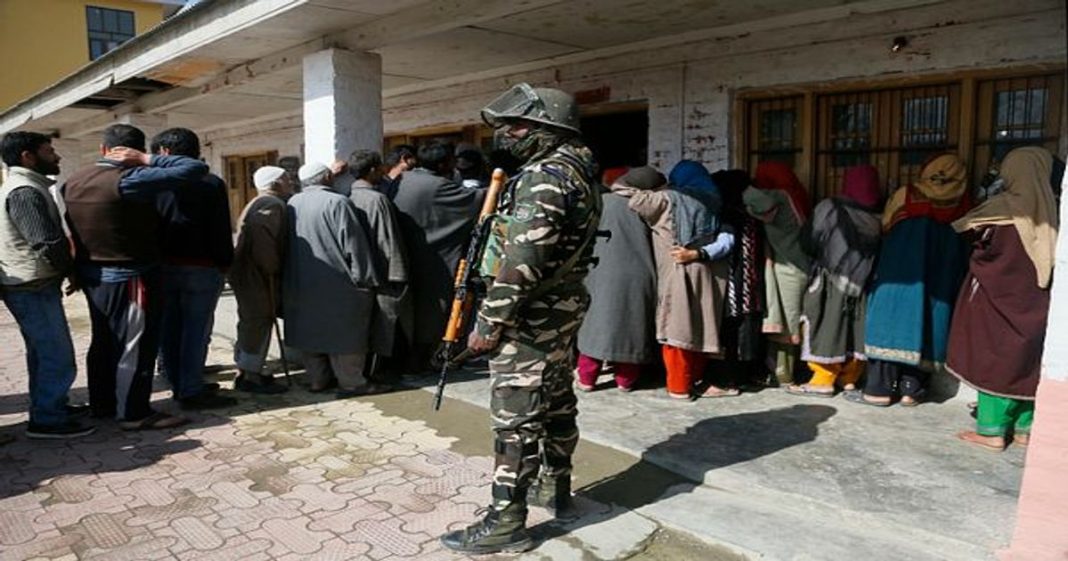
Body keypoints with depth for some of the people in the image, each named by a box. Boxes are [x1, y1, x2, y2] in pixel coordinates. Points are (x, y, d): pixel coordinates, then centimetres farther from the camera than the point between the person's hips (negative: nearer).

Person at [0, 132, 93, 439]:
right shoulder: (25, 191, -17)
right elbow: (49, 245, -24)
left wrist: (63, 270, 7)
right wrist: (70, 269, -7)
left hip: (29, 286, 11)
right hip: (33, 287, -11)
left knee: (43, 354, 20)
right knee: (58, 357, -6)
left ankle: (47, 408, 31)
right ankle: (48, 419, 2)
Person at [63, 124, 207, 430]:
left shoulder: (74, 181, 4)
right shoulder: (130, 179, -21)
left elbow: (72, 230, 14)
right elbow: (196, 168, -23)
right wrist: (147, 160, -16)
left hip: (93, 274, 8)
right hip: (130, 277, -8)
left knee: (103, 341, 19)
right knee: (134, 346, 1)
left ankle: (101, 404, 31)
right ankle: (134, 413, 9)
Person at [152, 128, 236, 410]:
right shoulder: (212, 183, -5)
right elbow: (221, 231, -7)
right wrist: (225, 264, 1)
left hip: (163, 267, 4)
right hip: (201, 268, -3)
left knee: (168, 330, 12)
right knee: (196, 330, 0)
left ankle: (179, 386, 21)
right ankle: (191, 391, 2)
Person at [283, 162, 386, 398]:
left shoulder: (292, 203, 5)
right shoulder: (337, 202, -15)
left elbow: (289, 242, 16)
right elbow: (353, 243, -16)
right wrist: (366, 277, -10)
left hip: (299, 283, 7)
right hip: (335, 282, -7)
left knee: (310, 328, 15)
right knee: (345, 330, 2)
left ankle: (318, 378, 23)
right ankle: (350, 382, 5)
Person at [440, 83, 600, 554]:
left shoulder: (544, 175, -19)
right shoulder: (579, 171, 13)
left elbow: (522, 260, -26)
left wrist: (490, 321, -21)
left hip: (531, 315, -10)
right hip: (563, 308, 10)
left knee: (516, 417, -5)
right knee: (556, 401, 20)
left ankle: (506, 522, 3)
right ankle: (555, 486, 35)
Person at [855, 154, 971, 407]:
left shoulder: (905, 196, -2)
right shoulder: (963, 206, 2)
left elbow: (884, 229, 9)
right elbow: (963, 253, 7)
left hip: (900, 273, -2)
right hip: (941, 279, 2)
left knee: (891, 322, 0)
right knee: (925, 324, 8)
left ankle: (879, 389, -3)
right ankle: (912, 389, 8)